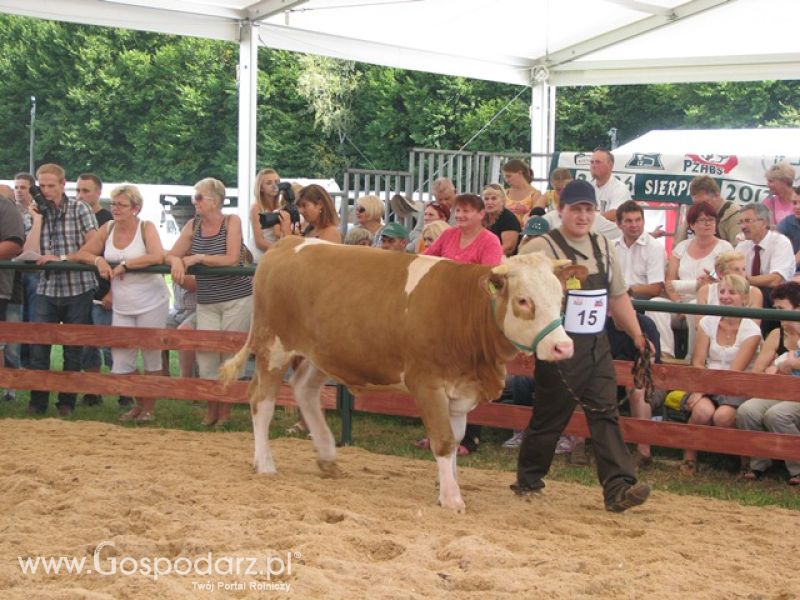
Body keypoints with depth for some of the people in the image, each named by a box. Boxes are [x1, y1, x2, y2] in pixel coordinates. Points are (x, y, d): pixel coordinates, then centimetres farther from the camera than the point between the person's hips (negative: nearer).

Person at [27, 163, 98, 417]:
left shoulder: (80, 209, 0)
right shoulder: (39, 212, 7)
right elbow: (29, 253, -5)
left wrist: (61, 258, -15)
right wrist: (38, 217, -6)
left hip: (78, 289, -2)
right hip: (47, 289, 2)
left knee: (73, 349, 5)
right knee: (38, 346, -5)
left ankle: (67, 402, 15)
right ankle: (38, 402, 5)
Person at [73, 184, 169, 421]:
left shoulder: (146, 228, -8)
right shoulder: (107, 229, 5)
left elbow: (157, 257, -25)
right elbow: (81, 254, 6)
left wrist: (124, 265, -21)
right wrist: (98, 260, -15)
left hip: (151, 304, -4)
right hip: (122, 306, 4)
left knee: (151, 357, 5)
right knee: (120, 359, 1)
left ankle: (149, 408, 19)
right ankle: (138, 403, 23)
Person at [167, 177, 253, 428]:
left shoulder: (232, 222, -6)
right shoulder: (193, 226, 5)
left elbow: (232, 258, -17)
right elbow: (170, 255, 5)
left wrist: (197, 258, -16)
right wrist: (176, 261, -18)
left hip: (237, 299, -4)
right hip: (206, 302, 4)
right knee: (205, 355, -3)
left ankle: (225, 409, 15)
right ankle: (212, 407, 15)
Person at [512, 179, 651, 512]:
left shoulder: (603, 247, 14)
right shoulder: (540, 249, -6)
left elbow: (618, 296, 20)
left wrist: (637, 334, 15)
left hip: (597, 346, 5)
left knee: (606, 414, -3)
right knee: (549, 416, 4)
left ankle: (618, 488, -8)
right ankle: (527, 480, 22)